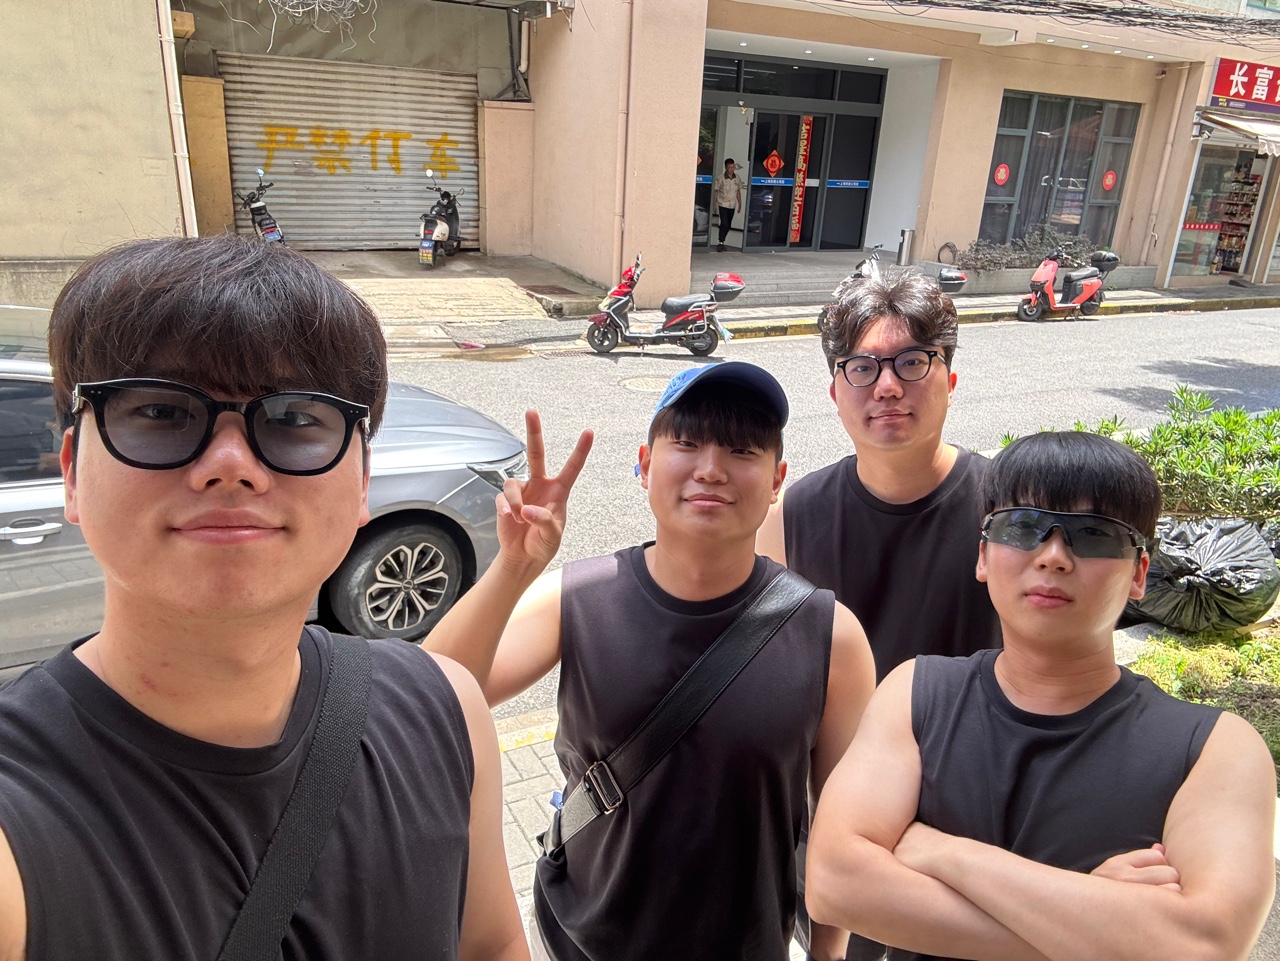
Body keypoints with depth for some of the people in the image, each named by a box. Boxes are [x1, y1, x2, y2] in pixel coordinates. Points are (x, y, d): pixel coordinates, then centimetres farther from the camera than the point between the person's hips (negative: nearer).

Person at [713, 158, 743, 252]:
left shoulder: (737, 178, 3)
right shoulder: (720, 178, -9)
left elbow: (738, 192, 13)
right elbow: (715, 191, -4)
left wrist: (740, 204, 13)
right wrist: (715, 204, -7)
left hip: (732, 205, 5)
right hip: (723, 204, -5)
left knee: (728, 225, 8)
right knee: (724, 223, -16)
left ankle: (722, 242, 20)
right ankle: (721, 243, -9)